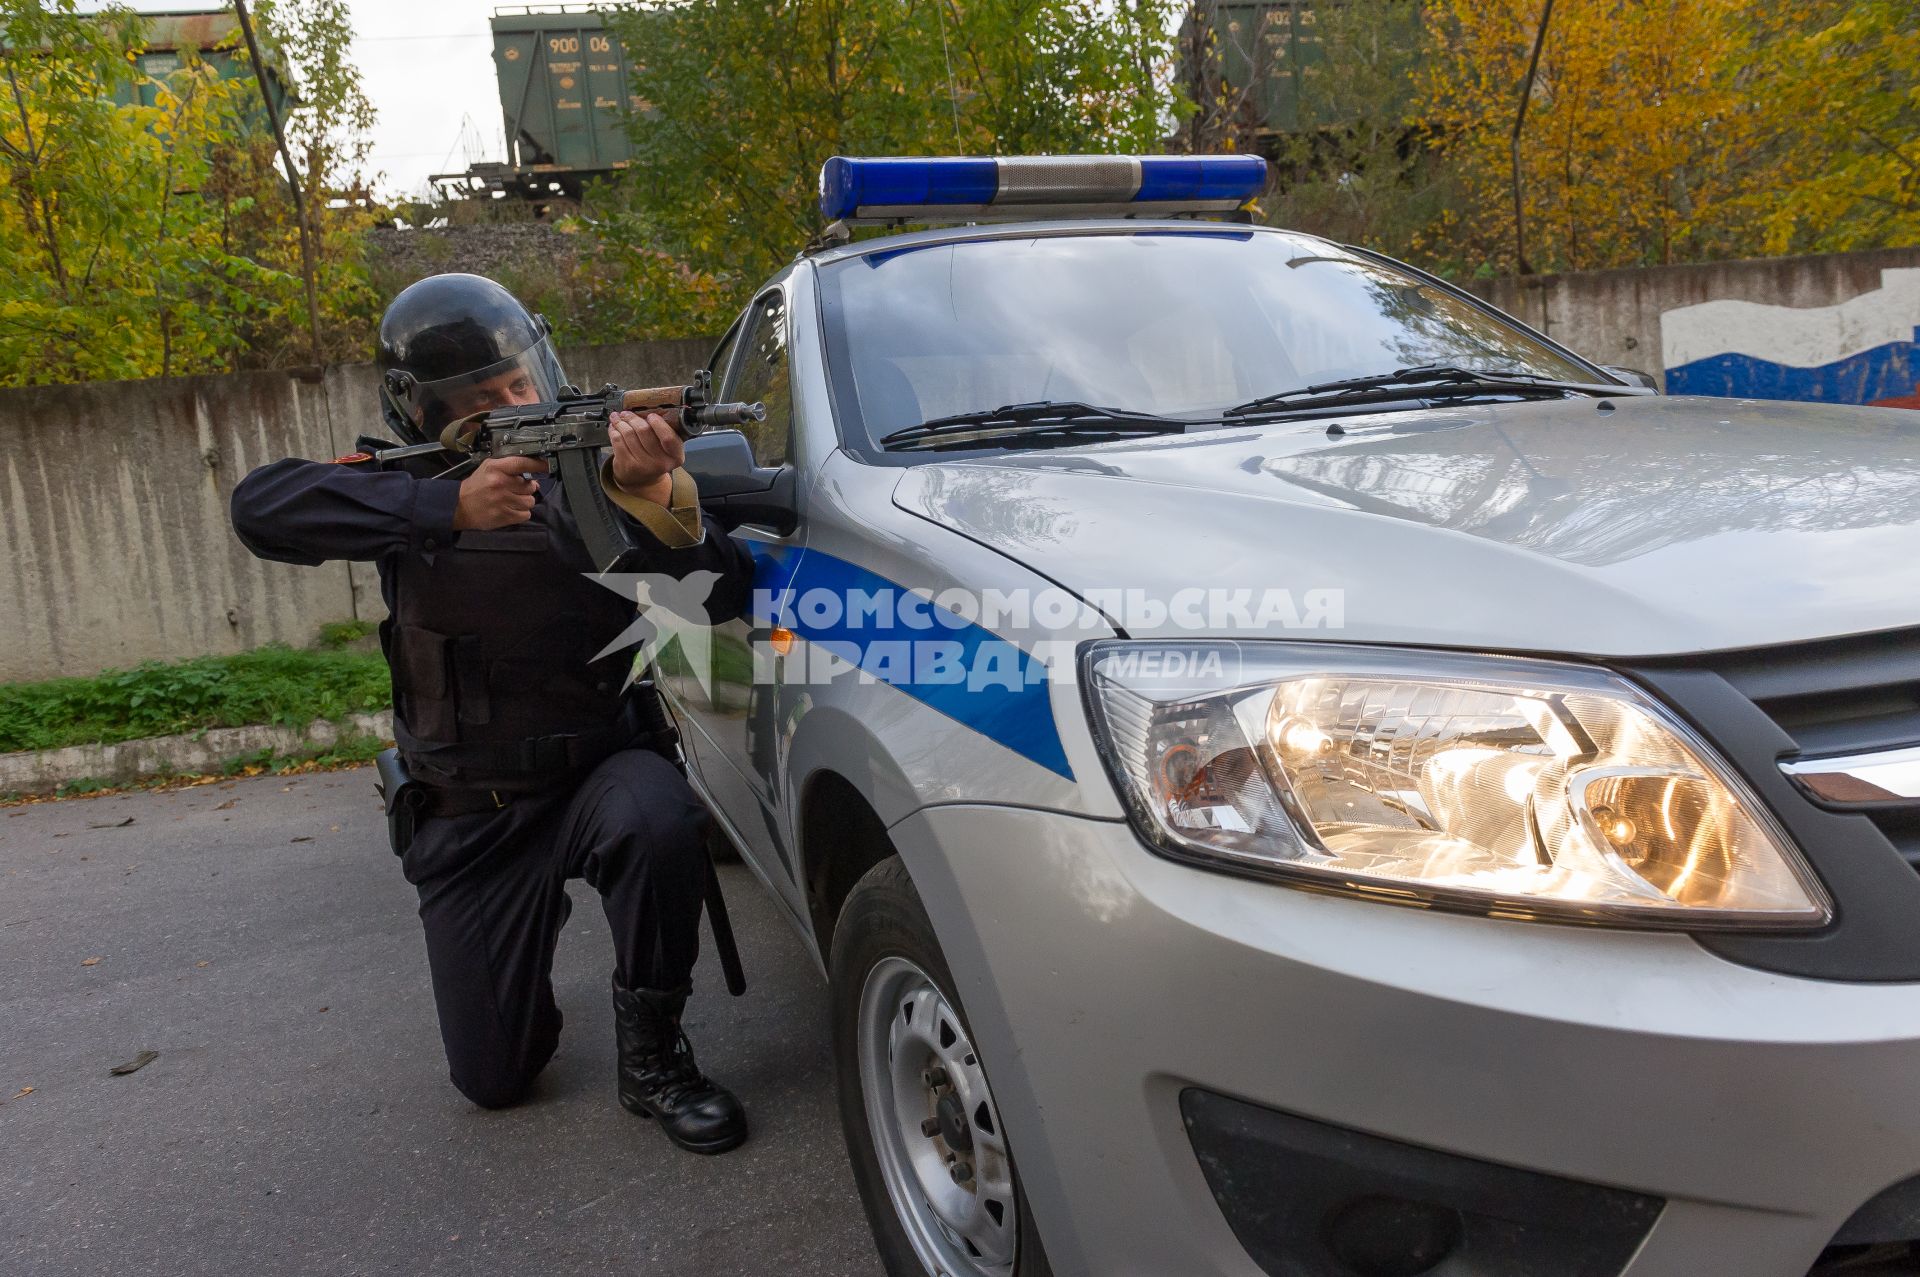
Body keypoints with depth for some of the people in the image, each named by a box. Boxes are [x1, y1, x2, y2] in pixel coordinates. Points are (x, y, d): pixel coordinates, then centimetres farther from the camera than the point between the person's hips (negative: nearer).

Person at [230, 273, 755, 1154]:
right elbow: (259, 507, -23)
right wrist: (450, 507, -32)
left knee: (659, 818, -38)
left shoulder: (593, 467, -5)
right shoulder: (407, 485, -3)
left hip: (596, 773, -1)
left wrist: (653, 493, -34)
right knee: (494, 1077, 6)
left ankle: (652, 1056, -14)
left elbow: (725, 598, -16)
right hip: (467, 822, 1)